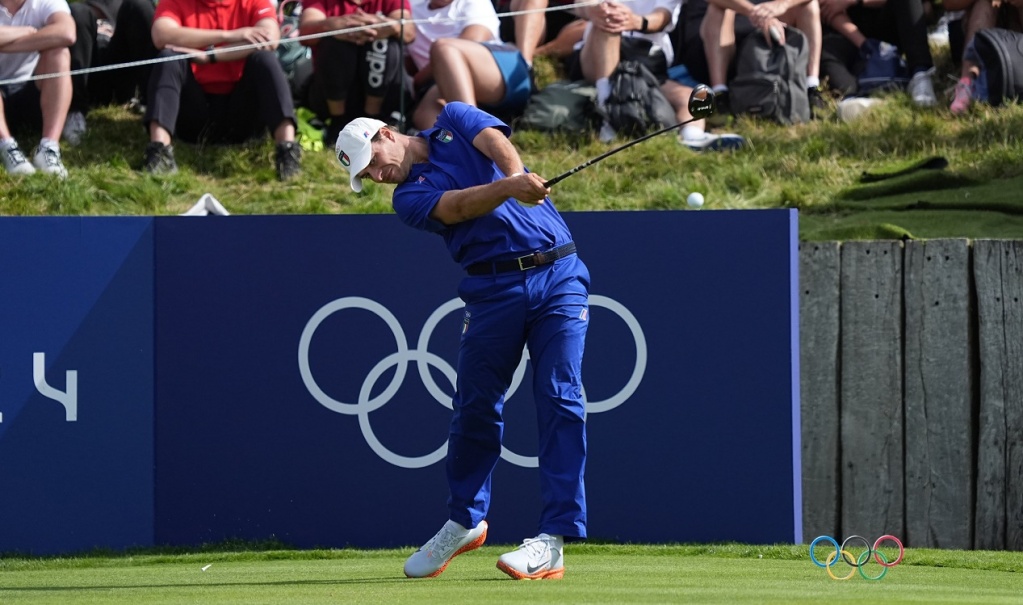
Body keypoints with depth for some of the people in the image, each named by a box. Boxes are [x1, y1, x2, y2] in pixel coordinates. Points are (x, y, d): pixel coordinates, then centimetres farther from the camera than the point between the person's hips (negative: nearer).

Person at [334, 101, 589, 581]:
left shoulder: (454, 120, 12)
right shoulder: (408, 197, 7)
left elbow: (496, 141, -9)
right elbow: (457, 206, -14)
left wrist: (516, 174, -32)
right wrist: (508, 188, -33)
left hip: (558, 274, -2)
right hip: (494, 286, 2)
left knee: (560, 399, -10)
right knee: (475, 406, 3)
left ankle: (554, 541, -15)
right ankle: (465, 522, 25)